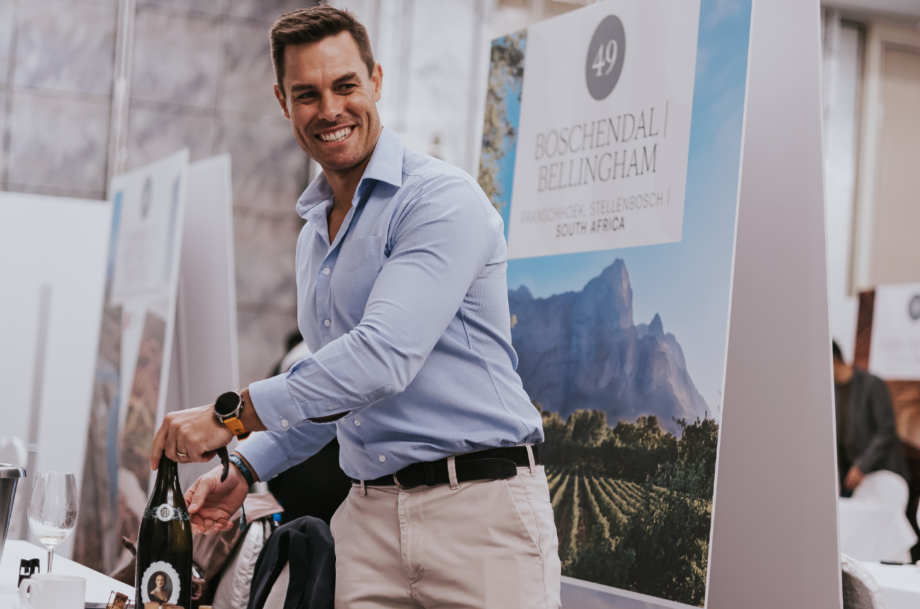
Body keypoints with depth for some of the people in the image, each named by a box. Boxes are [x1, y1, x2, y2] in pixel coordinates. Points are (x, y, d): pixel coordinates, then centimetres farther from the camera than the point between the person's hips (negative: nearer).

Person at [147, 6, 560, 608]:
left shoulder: (442, 199, -10)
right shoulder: (315, 233, 18)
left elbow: (384, 355, -22)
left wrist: (231, 414, -17)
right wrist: (244, 471, 18)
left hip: (480, 507, -7)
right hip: (369, 516, 7)